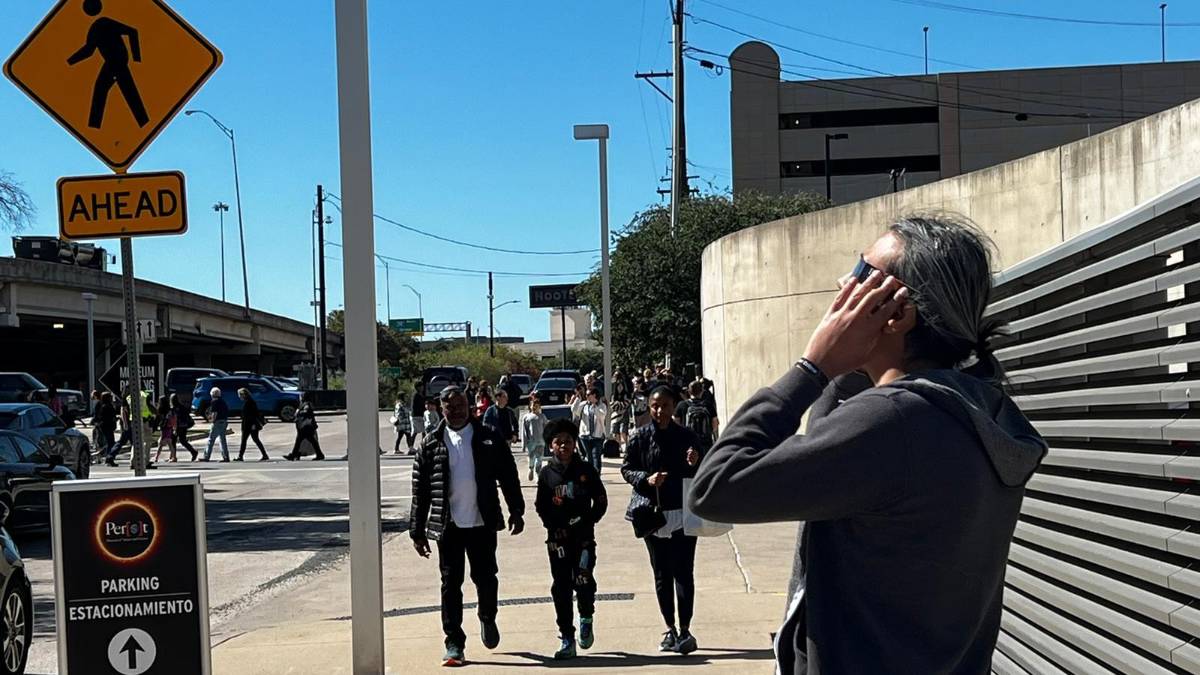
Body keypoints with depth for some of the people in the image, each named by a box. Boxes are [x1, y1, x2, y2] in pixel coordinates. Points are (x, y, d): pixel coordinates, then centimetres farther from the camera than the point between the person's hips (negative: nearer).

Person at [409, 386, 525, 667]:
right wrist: (417, 530, 1)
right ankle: (454, 644, 10)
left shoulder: (488, 439, 2)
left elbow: (508, 476, 5)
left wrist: (516, 511, -2)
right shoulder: (431, 443, 2)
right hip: (447, 525, 0)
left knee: (485, 577, 8)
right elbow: (420, 490, 3)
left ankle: (487, 618, 37)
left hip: (482, 522, 0)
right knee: (451, 583, 3)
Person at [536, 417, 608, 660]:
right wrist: (554, 527, -6)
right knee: (561, 588, 2)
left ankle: (586, 619, 19)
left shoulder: (586, 470, 2)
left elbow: (601, 501, 6)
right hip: (558, 539, 1)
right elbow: (541, 506, 7)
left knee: (583, 581, -12)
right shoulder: (546, 474, 5)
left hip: (583, 536, -1)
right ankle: (567, 639, 11)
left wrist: (587, 521, -7)